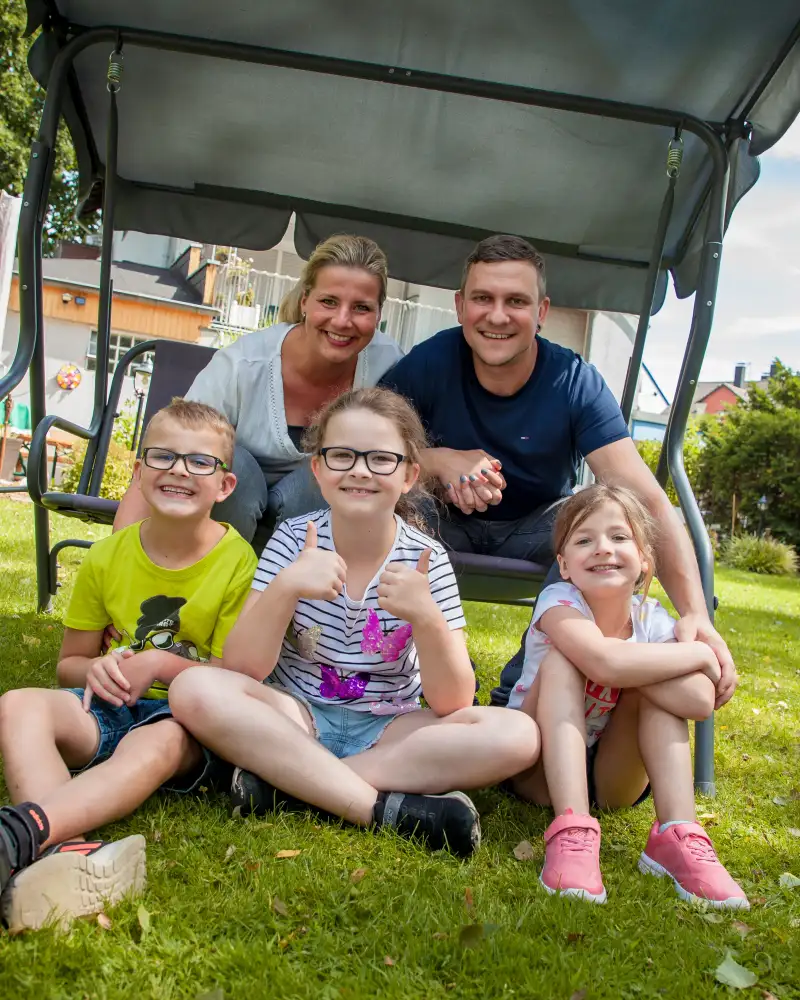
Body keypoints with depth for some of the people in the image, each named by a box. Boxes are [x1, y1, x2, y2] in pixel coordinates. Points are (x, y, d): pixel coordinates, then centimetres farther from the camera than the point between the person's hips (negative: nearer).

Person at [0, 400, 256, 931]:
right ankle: (68, 852, -49)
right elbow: (70, 662, 14)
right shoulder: (108, 557, 4)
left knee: (158, 742, -38)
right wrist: (95, 671, -10)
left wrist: (160, 663, -17)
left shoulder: (237, 562, -7)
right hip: (111, 710, 4)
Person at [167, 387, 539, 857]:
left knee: (518, 734, -24)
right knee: (196, 690, -27)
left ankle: (287, 781, -23)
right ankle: (390, 808, -26)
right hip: (296, 719, 0)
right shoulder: (294, 540, -7)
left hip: (391, 730, 1)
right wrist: (285, 588, -30)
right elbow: (241, 671, -14)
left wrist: (426, 616, -30)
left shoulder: (426, 559, -8)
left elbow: (453, 704, -12)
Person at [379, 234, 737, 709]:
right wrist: (437, 460, -38)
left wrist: (696, 614, -42)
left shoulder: (575, 383, -20)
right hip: (450, 524, 0)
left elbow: (648, 500, -29)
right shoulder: (432, 362, -19)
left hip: (539, 526, 1)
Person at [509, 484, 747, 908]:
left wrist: (626, 666, -30)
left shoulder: (654, 621, -10)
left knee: (655, 684, -21)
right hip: (542, 770, -3)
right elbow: (604, 662, -43)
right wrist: (699, 652, -28)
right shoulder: (558, 602, -21)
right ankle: (572, 832, -40)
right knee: (561, 661, -29)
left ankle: (677, 836, -28)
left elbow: (700, 702, -27)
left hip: (612, 779, 3)